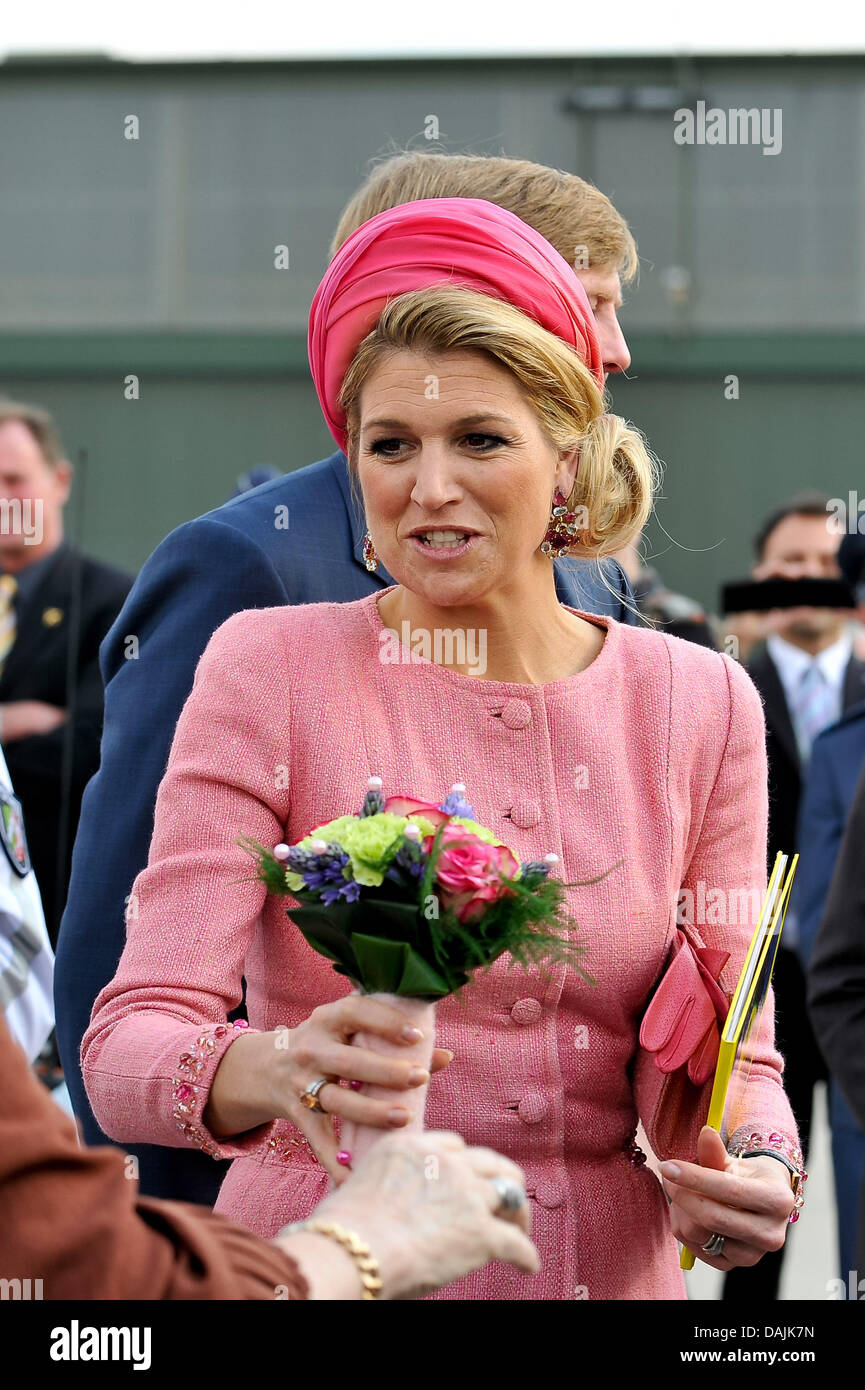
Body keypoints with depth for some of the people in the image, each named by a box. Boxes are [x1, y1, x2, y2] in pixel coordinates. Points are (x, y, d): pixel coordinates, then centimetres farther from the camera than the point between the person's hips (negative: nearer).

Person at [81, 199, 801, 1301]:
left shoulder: (701, 705, 0)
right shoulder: (270, 671, -9)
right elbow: (130, 1044, -15)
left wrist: (748, 1170, -20)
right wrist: (276, 1071, -36)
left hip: (608, 1268, 2)